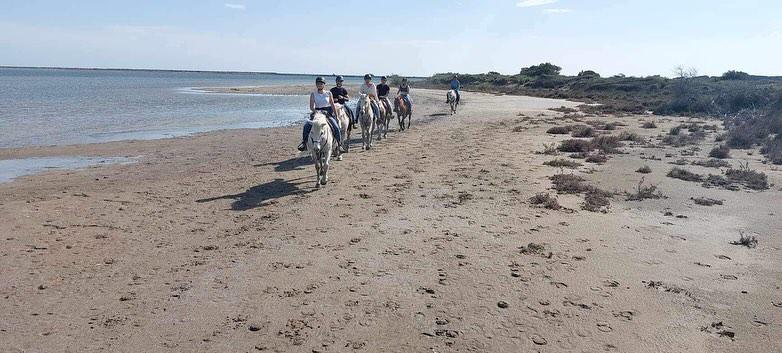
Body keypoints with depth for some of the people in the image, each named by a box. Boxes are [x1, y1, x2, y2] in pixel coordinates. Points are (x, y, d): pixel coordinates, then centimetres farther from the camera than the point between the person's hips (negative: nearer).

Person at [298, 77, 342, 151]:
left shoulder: (328, 93, 5)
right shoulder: (313, 94, 4)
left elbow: (333, 106, 9)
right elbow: (311, 106, -3)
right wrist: (316, 112, -22)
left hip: (328, 114, 0)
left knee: (336, 127, -22)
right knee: (306, 126, -21)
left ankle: (339, 143, -7)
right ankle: (304, 142, -10)